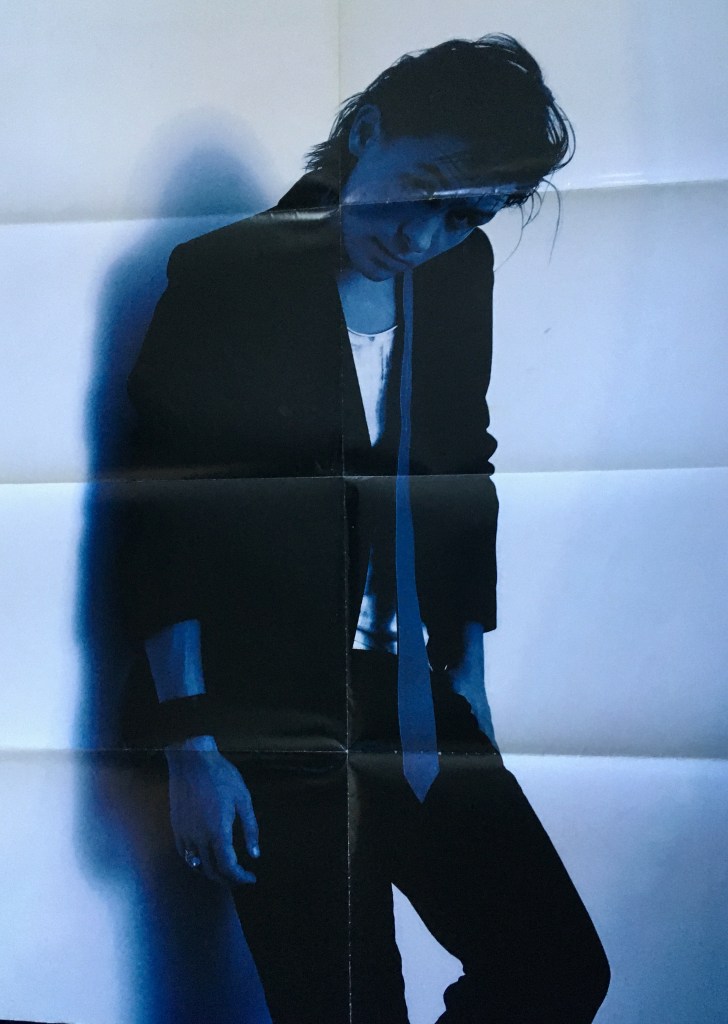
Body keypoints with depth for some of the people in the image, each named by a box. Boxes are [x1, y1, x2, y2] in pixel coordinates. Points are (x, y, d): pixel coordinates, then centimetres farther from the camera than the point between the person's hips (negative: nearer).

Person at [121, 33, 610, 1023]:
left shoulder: (462, 272, 5)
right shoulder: (223, 274, -10)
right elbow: (162, 523, -11)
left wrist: (468, 664, 13)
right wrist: (190, 748, -12)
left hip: (414, 704, 5)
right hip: (270, 721, -5)